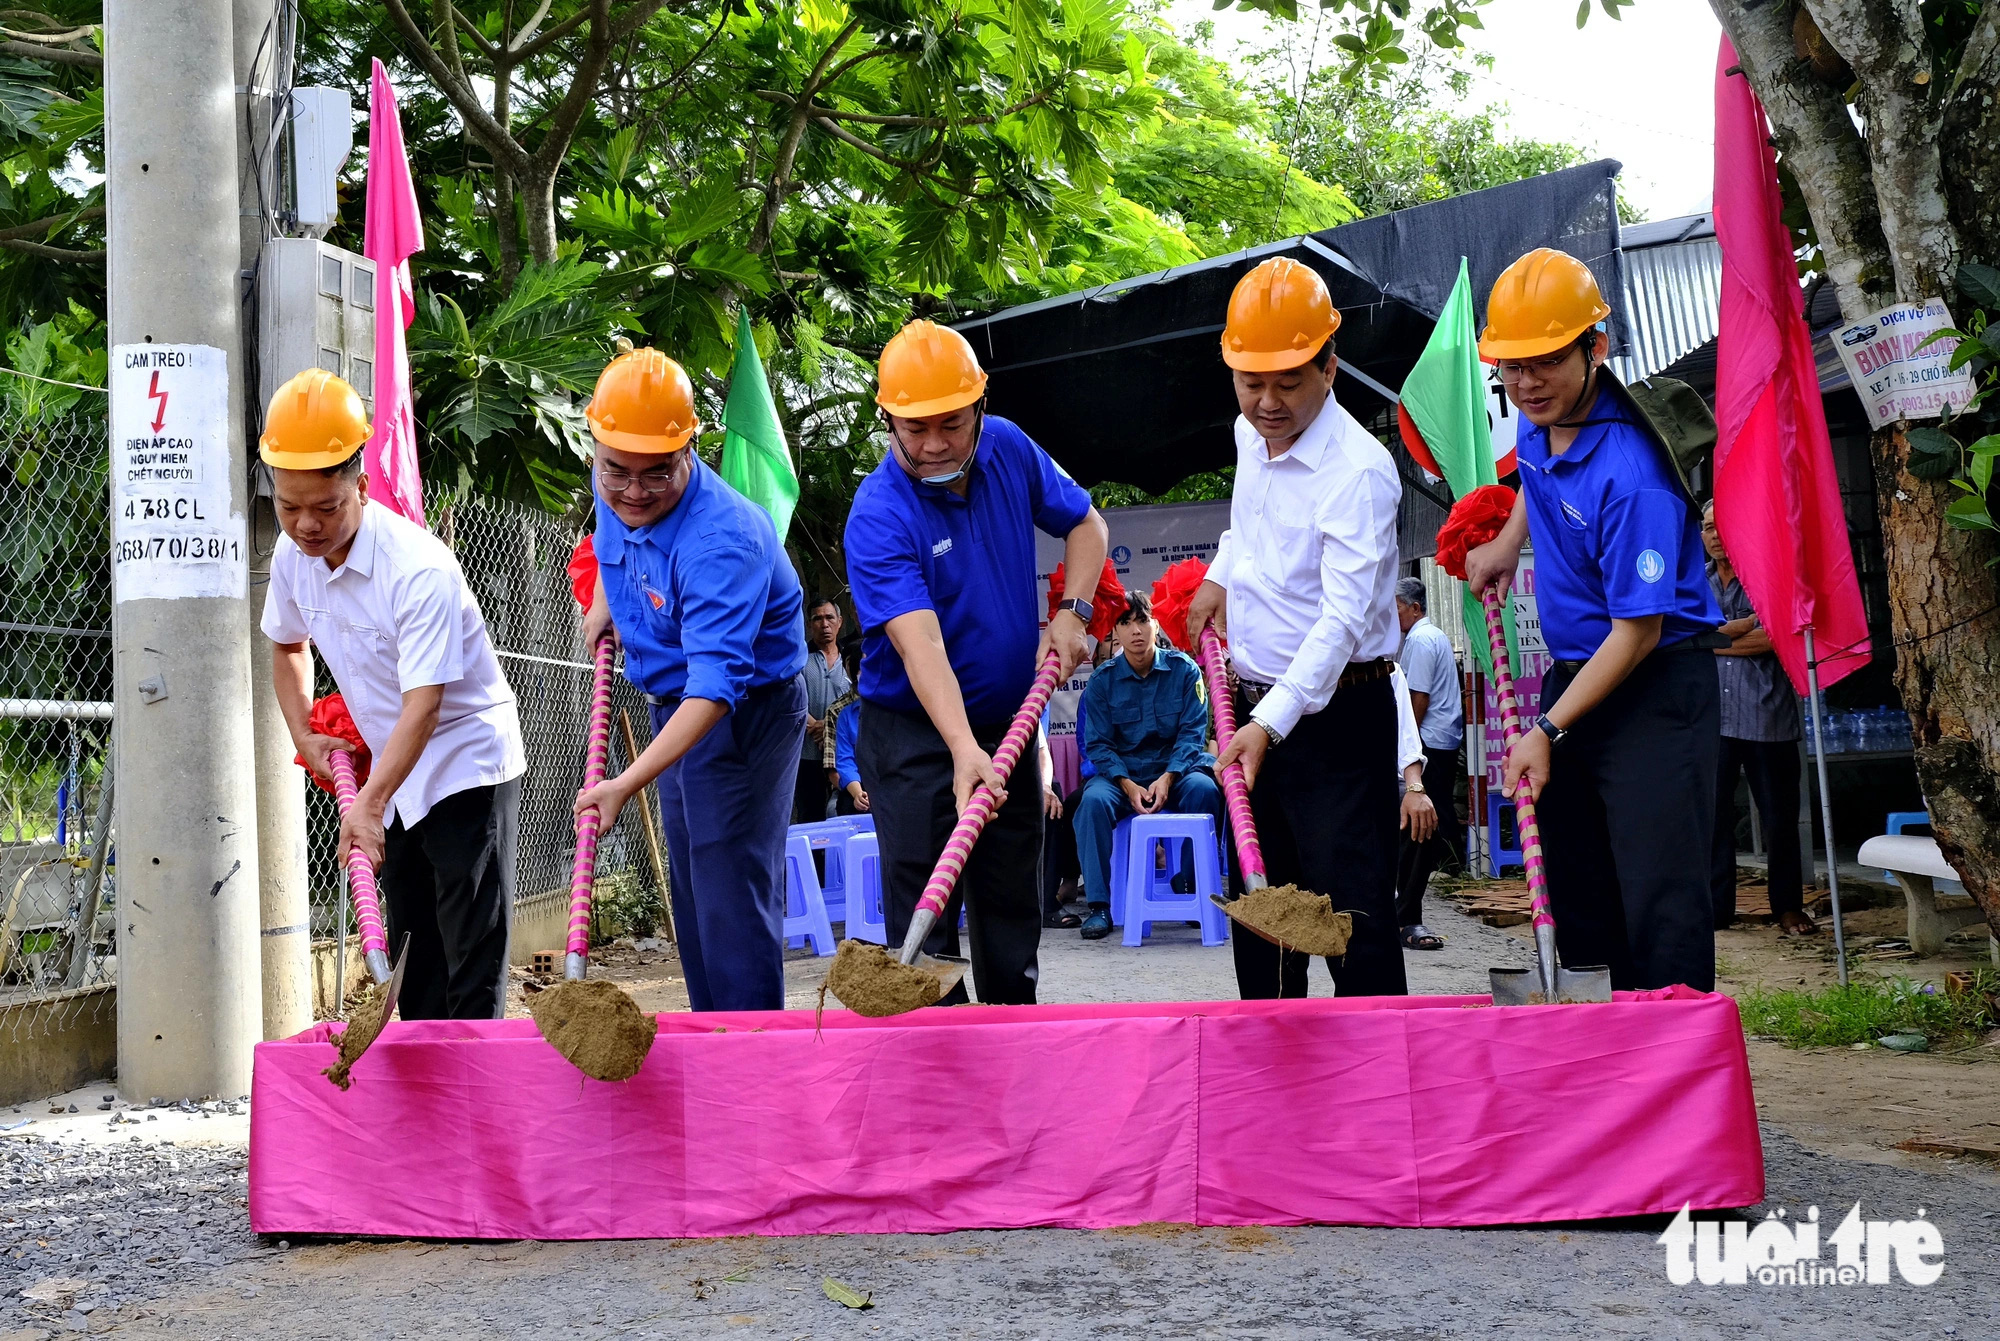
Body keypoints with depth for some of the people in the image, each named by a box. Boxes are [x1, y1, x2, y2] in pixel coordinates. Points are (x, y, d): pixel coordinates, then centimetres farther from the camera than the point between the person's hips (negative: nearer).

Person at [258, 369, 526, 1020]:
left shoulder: (419, 569, -27)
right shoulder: (292, 555, -4)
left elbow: (423, 703, -31)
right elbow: (287, 644, 17)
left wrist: (370, 803, -39)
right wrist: (305, 735, 5)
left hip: (466, 765, -7)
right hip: (394, 773, 8)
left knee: (472, 966, -10)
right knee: (411, 961, 13)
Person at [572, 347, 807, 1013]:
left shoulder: (719, 541, -33)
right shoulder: (612, 490, -6)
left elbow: (715, 686, -42)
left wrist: (627, 782, -49)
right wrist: (604, 606, 9)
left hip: (748, 711, -9)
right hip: (676, 707, 9)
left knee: (732, 900, -12)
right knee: (692, 899, 14)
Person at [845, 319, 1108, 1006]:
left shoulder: (1008, 448, -5)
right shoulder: (878, 518, -23)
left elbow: (1085, 523, 12)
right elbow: (920, 646, -34)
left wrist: (1070, 613, -5)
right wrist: (963, 751, -46)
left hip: (1010, 723, 6)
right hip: (916, 736, -5)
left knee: (1014, 914, 15)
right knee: (923, 919, -7)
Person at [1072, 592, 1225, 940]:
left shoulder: (1183, 669, -2)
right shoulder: (1102, 681, -2)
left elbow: (1193, 732, -6)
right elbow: (1098, 743, -3)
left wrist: (1167, 777, -21)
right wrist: (1128, 785, -19)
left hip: (1175, 769, 0)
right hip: (1122, 772, 0)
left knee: (1204, 788, -32)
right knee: (1094, 799, -31)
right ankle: (1099, 905, -24)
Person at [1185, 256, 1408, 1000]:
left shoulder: (1358, 470, -21)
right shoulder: (1250, 436, 6)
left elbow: (1344, 617, -29)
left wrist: (1274, 722, -37)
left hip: (1335, 712, -8)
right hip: (1252, 711, 8)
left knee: (1353, 912, -9)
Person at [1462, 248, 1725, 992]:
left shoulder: (1627, 472, -26)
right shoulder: (1540, 419, 0)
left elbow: (1639, 630, -24)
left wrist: (1549, 730, -23)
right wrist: (1508, 540, 17)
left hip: (1654, 688, -9)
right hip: (1574, 674, 9)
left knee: (1659, 900, -11)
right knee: (1578, 898, 14)